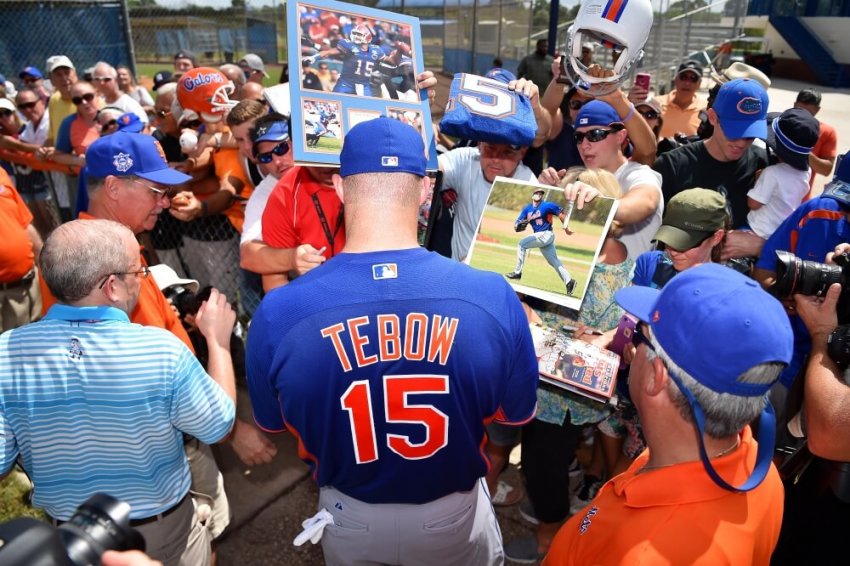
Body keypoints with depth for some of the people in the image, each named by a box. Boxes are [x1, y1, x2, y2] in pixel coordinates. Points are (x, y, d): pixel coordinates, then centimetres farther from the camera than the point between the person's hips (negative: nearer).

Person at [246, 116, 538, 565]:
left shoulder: (277, 312, -27)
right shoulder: (493, 296, -28)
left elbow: (273, 425, -7)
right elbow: (517, 415, -9)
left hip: (350, 517, 1)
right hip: (454, 513, 0)